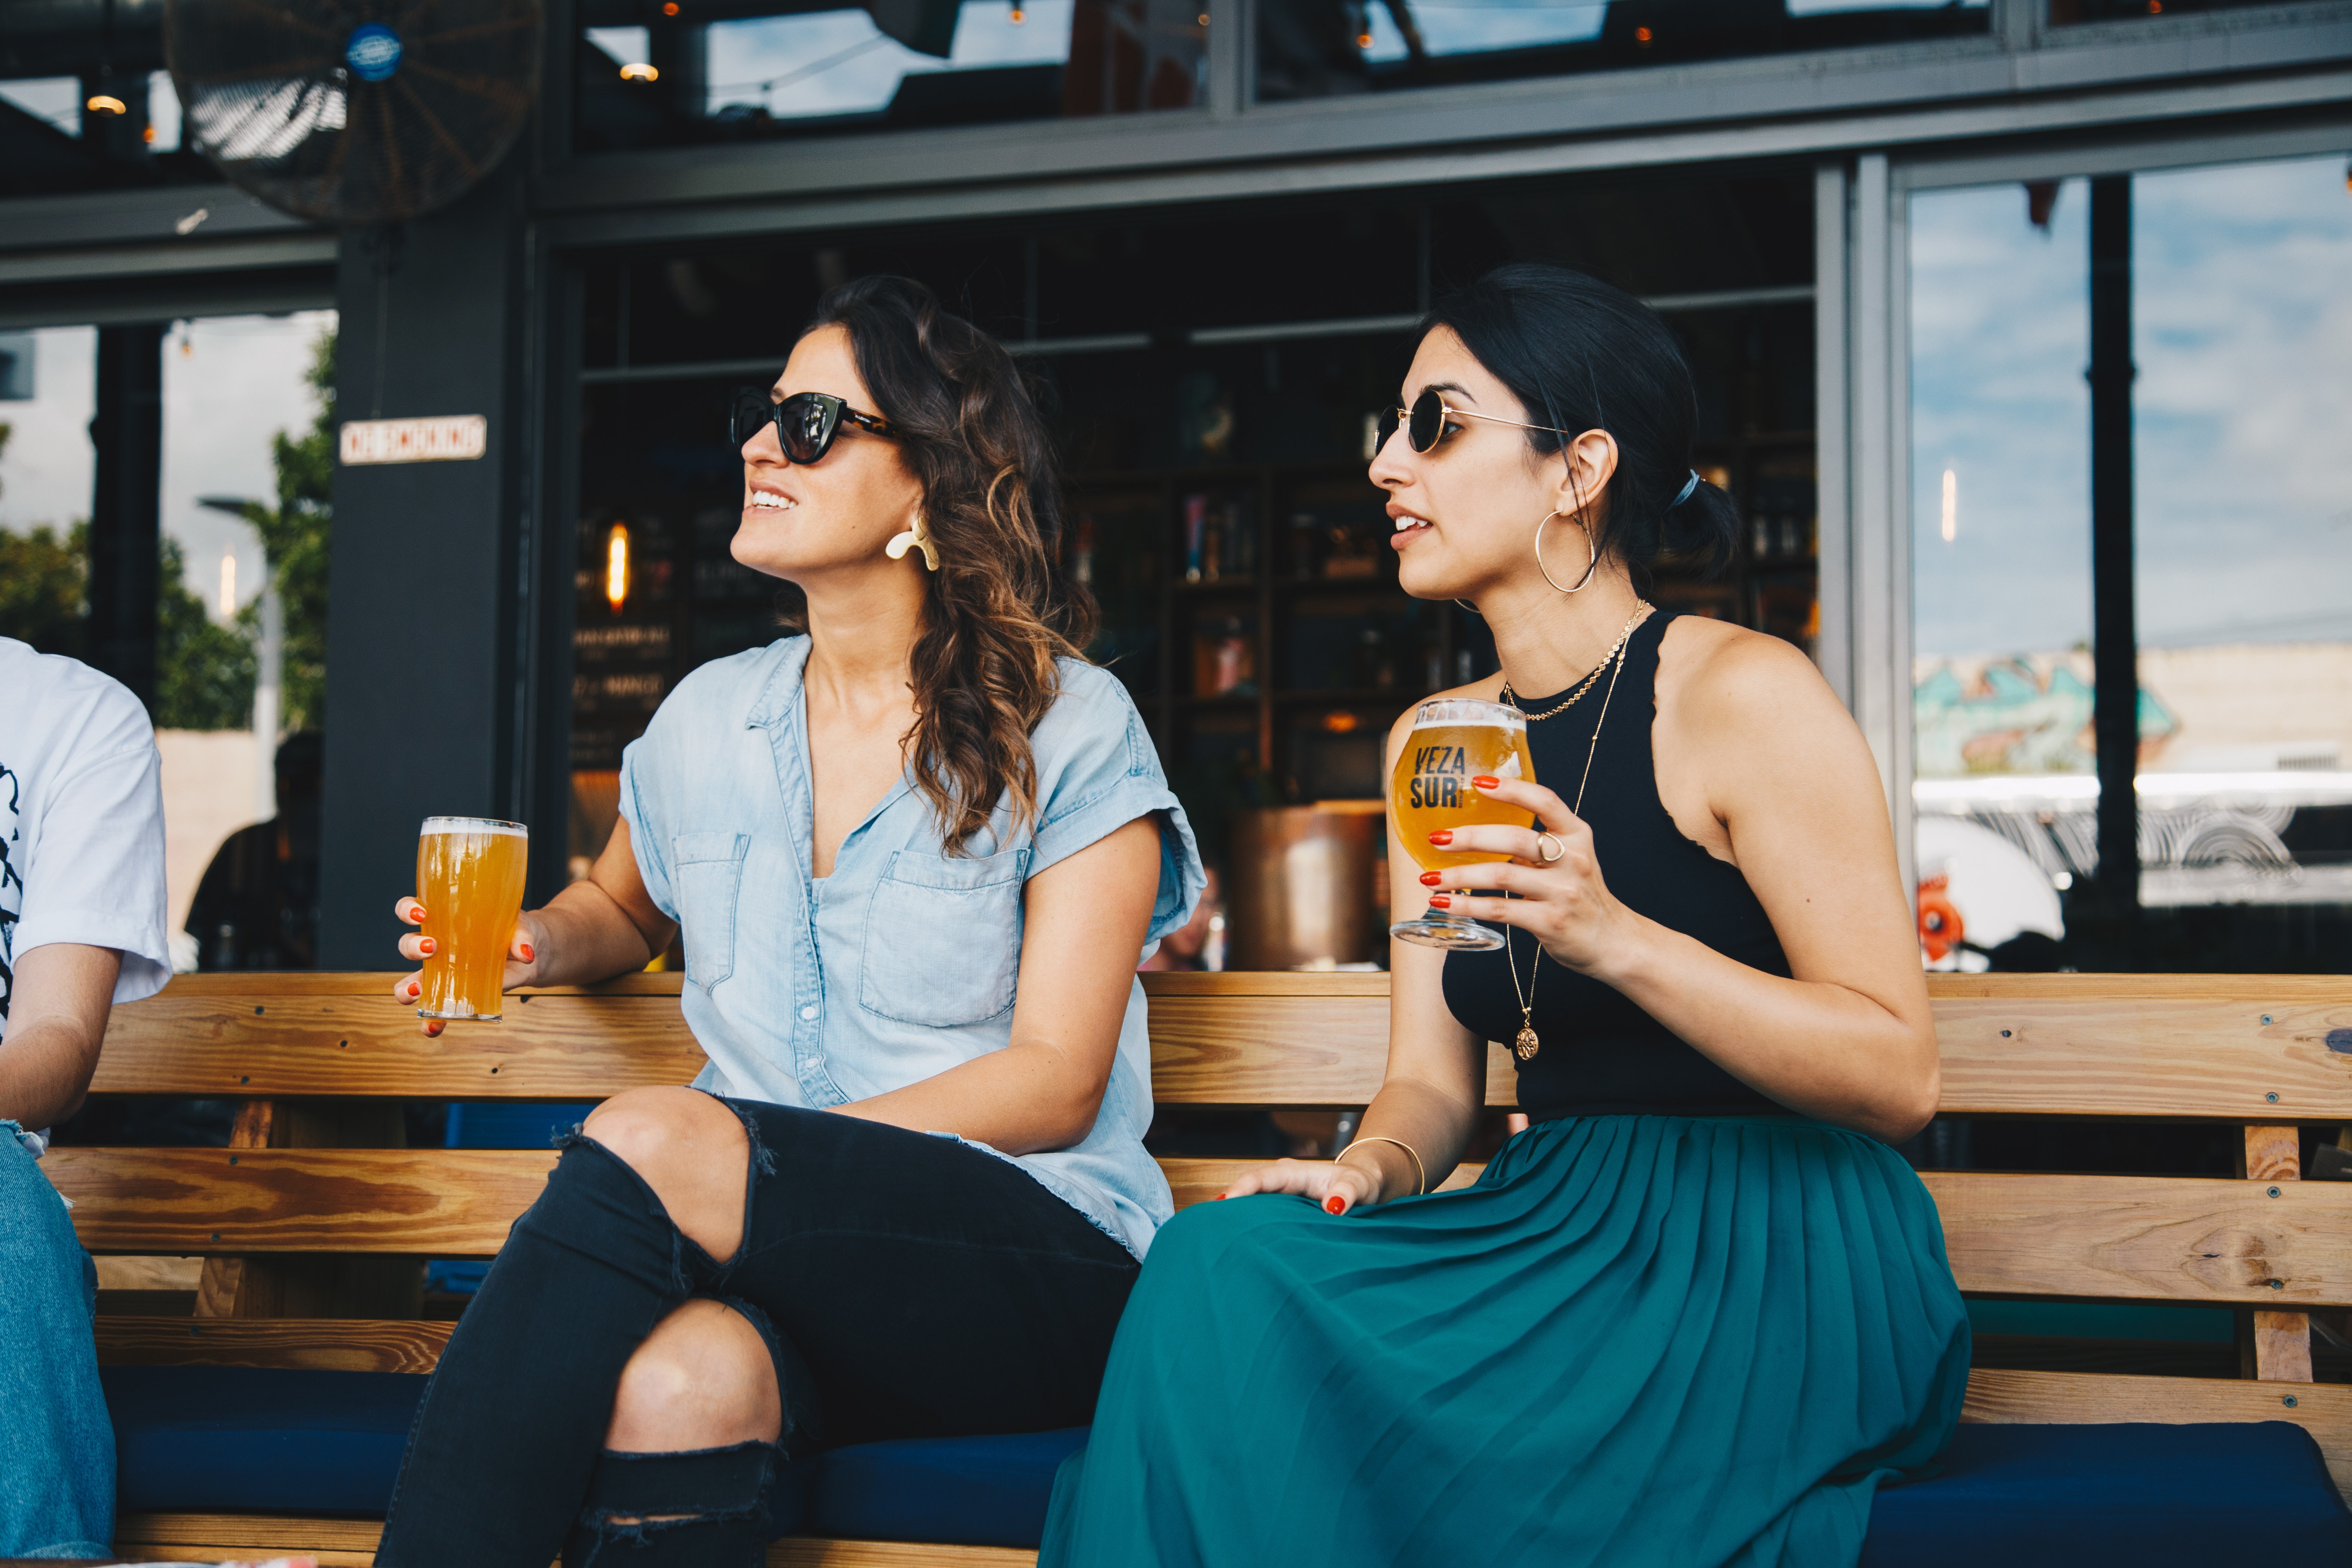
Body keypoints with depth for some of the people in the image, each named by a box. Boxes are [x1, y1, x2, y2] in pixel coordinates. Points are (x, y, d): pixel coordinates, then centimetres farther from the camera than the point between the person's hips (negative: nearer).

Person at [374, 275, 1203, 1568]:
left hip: (1043, 1270, -3)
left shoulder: (1071, 727, 0)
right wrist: (538, 944, 9)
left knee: (652, 1139, -33)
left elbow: (1056, 1083, -7)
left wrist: (744, 1160, -18)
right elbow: (620, 906, 36)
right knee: (677, 1381, -38)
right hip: (778, 1265, 3)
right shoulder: (709, 719, 14)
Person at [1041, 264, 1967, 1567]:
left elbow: (1899, 1077, -13)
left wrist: (1615, 936, -24)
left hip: (1778, 1262, -6)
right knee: (1225, 1258, -22)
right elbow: (1435, 1079, 12)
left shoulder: (1741, 697, -8)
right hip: (1560, 1229, 6)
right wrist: (1368, 1166, -12)